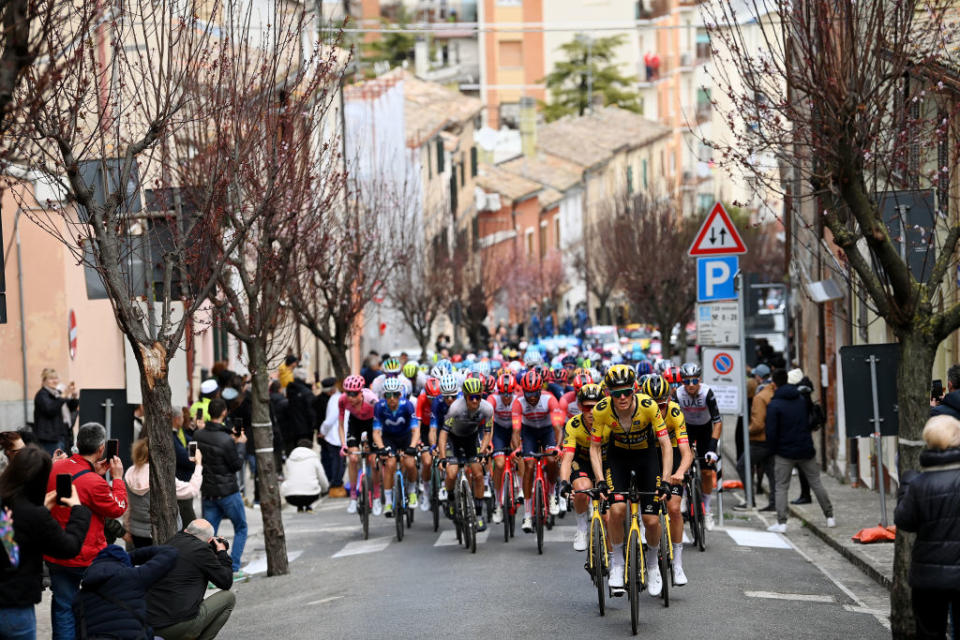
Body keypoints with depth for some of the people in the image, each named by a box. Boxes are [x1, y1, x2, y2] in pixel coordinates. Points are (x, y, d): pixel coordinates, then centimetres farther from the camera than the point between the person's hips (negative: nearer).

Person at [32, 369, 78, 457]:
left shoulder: (58, 393, 17)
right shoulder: (42, 395, -7)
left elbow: (72, 408, 19)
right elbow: (50, 410, -22)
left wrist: (74, 396, 0)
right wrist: (63, 396, -25)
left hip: (64, 435, 8)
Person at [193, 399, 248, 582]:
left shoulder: (199, 435, -2)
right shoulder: (226, 441, -22)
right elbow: (236, 465, -13)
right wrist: (237, 443, -1)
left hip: (208, 491, 5)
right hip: (227, 491, -5)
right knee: (241, 529, 13)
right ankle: (234, 570, 8)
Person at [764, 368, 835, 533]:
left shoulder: (774, 405, -11)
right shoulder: (801, 400, 6)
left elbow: (771, 432, -14)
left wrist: (773, 450, -1)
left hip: (784, 453, -4)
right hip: (805, 450, 4)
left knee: (781, 487, 2)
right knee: (816, 483, 13)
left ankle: (781, 523, -6)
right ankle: (830, 517, 17)